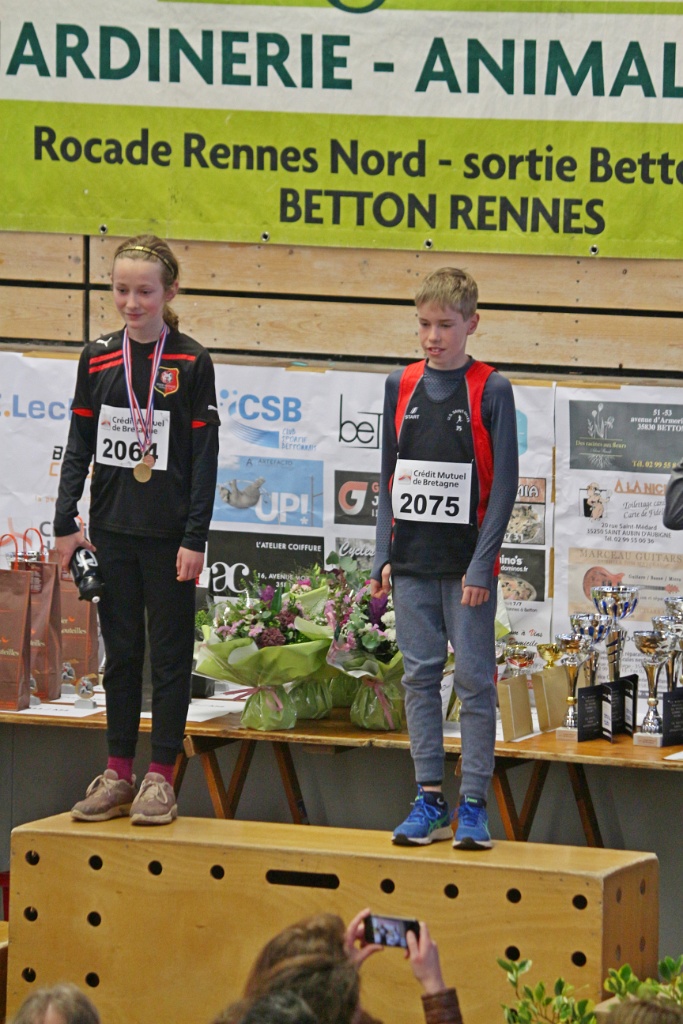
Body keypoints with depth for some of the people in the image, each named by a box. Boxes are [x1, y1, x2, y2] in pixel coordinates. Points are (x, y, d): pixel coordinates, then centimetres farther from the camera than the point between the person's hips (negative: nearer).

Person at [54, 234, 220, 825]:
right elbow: (79, 445, 9)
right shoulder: (98, 359, 6)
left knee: (170, 654, 2)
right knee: (121, 653, 9)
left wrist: (195, 538, -10)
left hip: (168, 534, -4)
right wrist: (66, 523, 3)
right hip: (112, 531, 4)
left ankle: (161, 777, 7)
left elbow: (205, 457, -6)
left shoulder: (191, 363, -5)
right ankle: (118, 772, 14)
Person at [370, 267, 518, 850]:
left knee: (475, 680, -2)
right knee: (420, 676, 5)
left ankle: (474, 806, 2)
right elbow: (390, 475, 12)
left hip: (467, 562, -4)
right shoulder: (401, 386, 7)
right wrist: (384, 556, 6)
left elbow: (504, 483, -6)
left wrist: (483, 562, -12)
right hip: (413, 561, 4)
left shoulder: (491, 390, -5)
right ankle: (430, 802, 11)